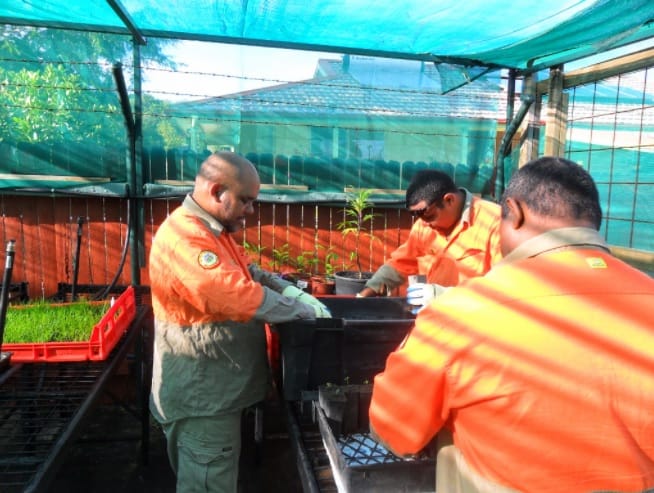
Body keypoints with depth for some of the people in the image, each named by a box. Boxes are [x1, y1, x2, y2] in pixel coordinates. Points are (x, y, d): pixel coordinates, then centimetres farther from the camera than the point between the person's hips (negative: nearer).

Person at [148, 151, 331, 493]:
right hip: (201, 394, -10)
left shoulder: (212, 231, 9)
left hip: (215, 388, 10)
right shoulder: (184, 238, -26)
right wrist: (307, 311, -20)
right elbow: (241, 297, -31)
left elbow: (251, 274, 12)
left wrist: (295, 292, -6)